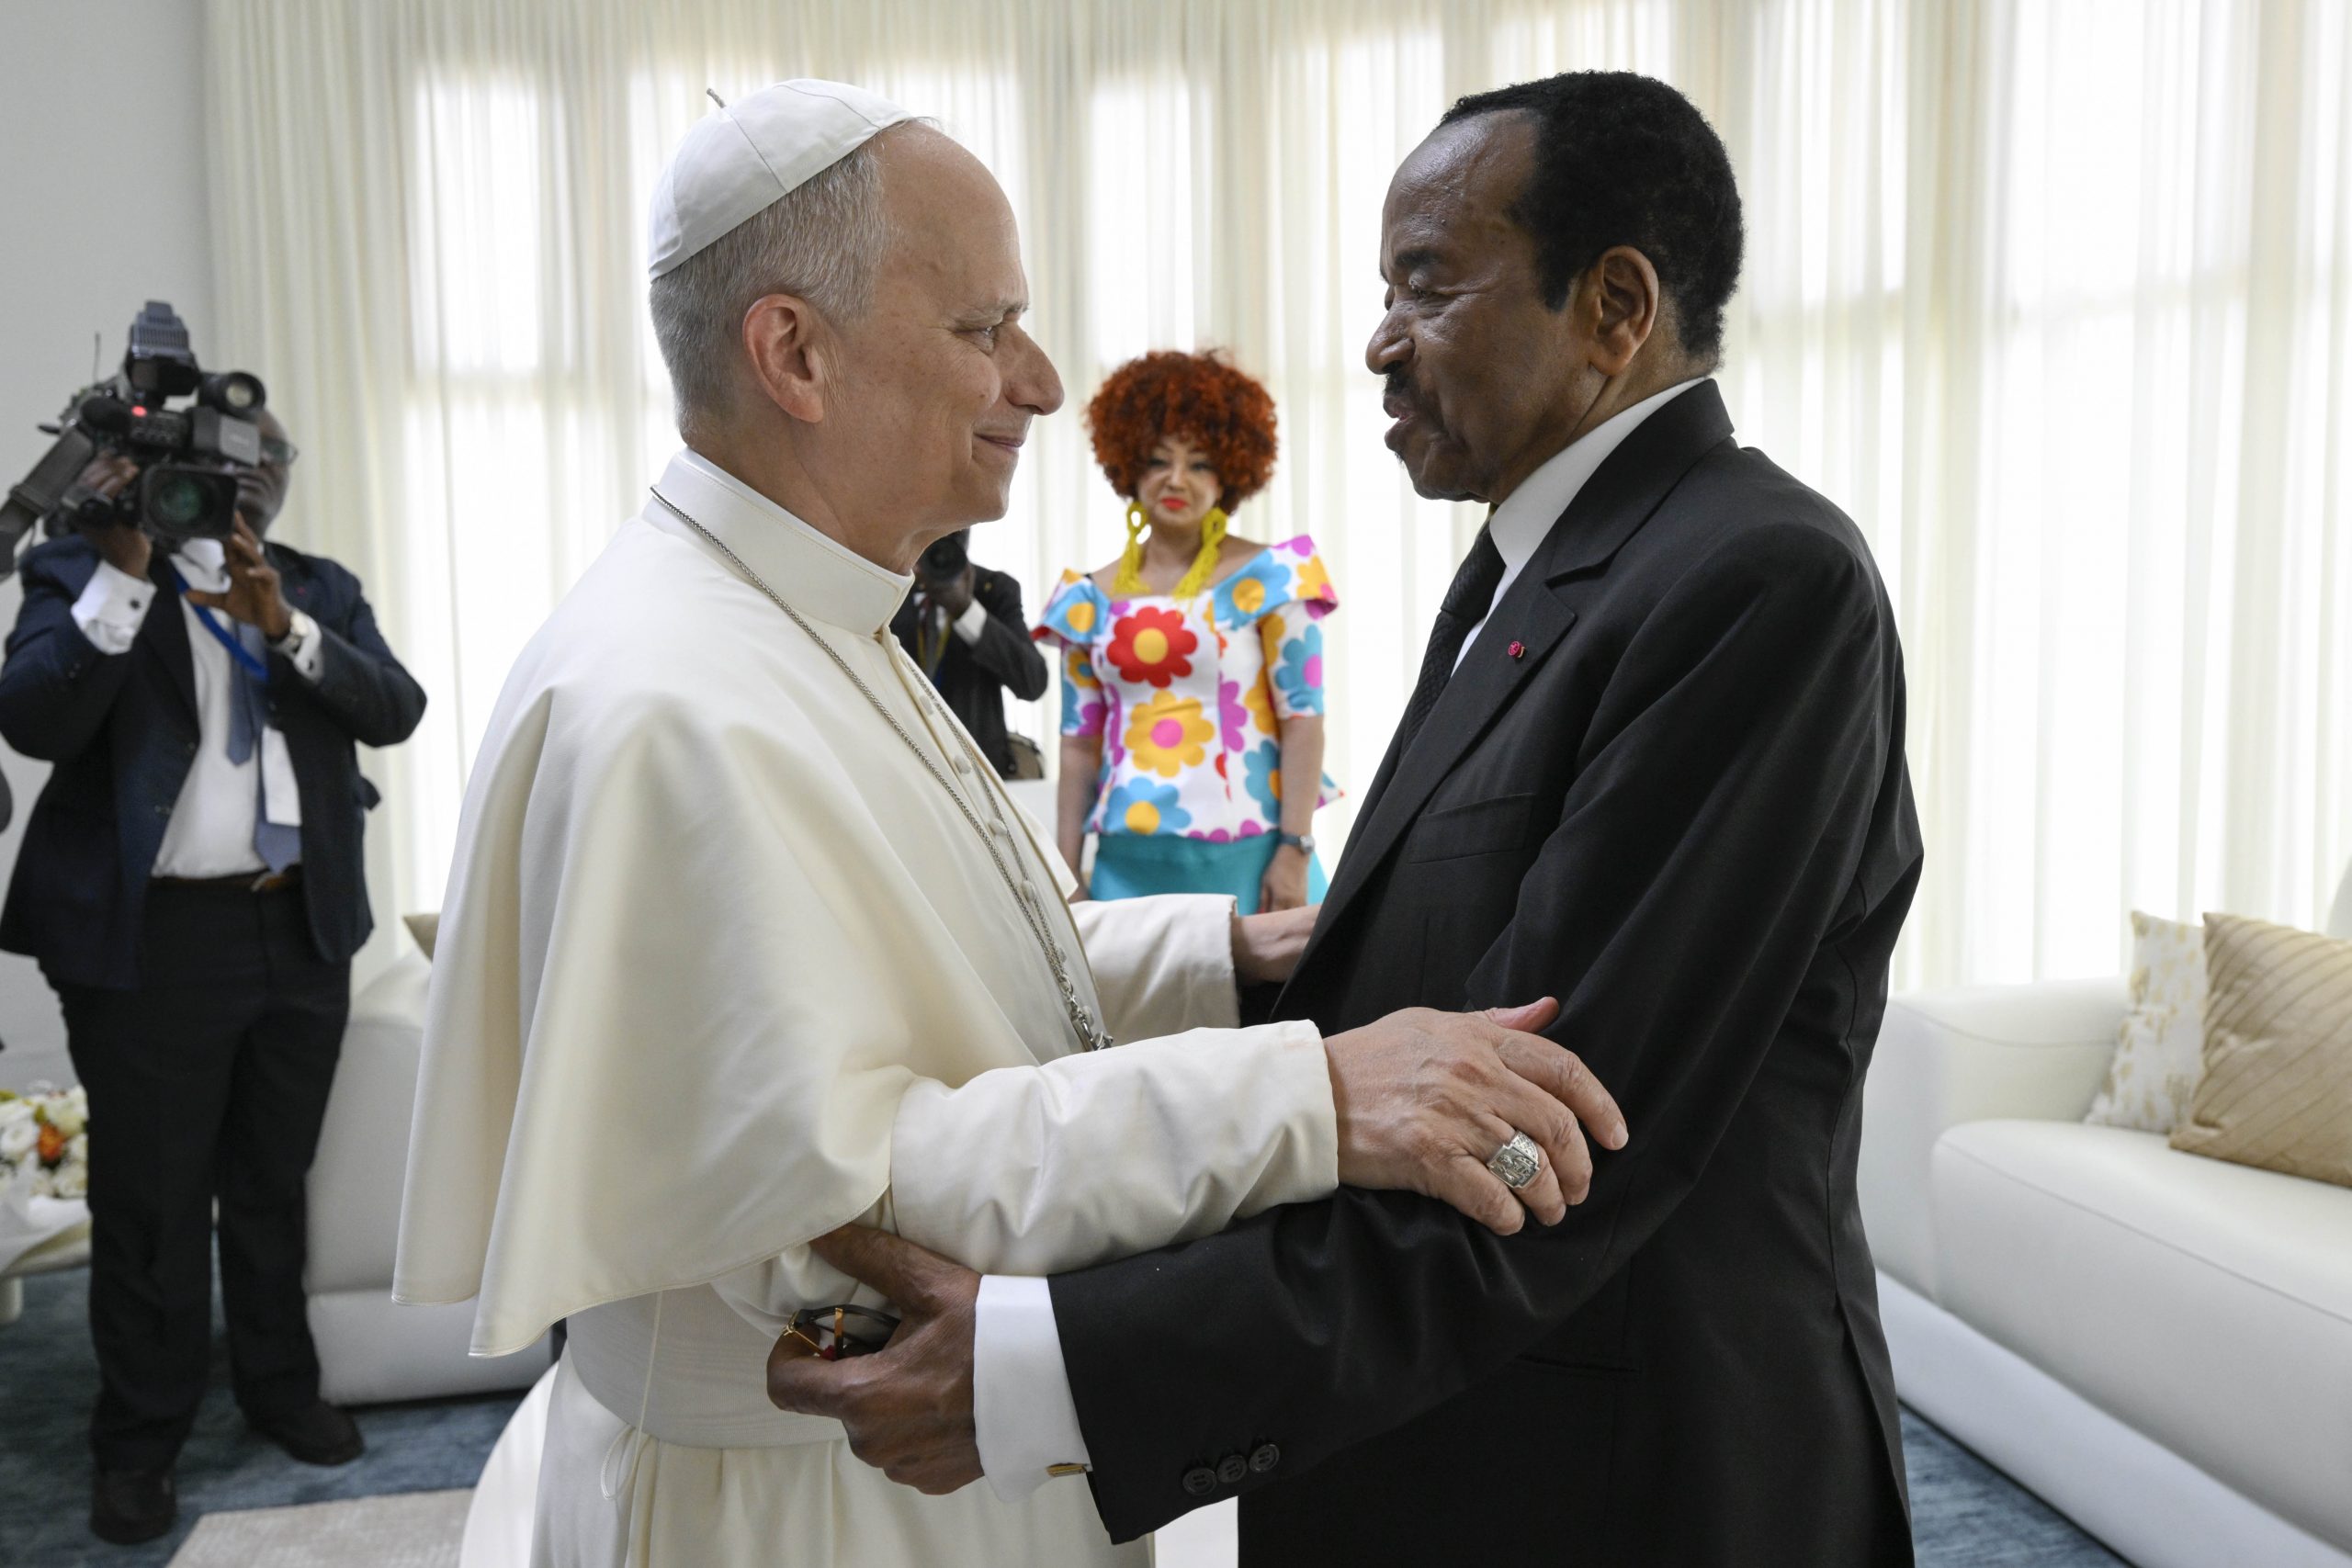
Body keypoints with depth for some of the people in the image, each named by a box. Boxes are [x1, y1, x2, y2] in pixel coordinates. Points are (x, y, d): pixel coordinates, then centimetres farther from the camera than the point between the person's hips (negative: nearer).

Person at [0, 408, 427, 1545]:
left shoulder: (322, 589, 10)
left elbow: (396, 711, -3)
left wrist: (287, 627, -17)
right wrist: (124, 571, -21)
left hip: (302, 930, 4)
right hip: (155, 938, -3)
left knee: (275, 1185, 16)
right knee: (149, 1204, 6)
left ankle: (281, 1390, 33)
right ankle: (138, 1442, 23)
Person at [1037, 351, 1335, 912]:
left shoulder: (1267, 578, -1)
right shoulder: (1093, 599, 9)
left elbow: (1302, 720, -5)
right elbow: (1080, 742, 9)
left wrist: (1295, 850, -11)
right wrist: (1066, 873, 6)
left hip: (1243, 859, -3)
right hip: (1130, 864, 3)